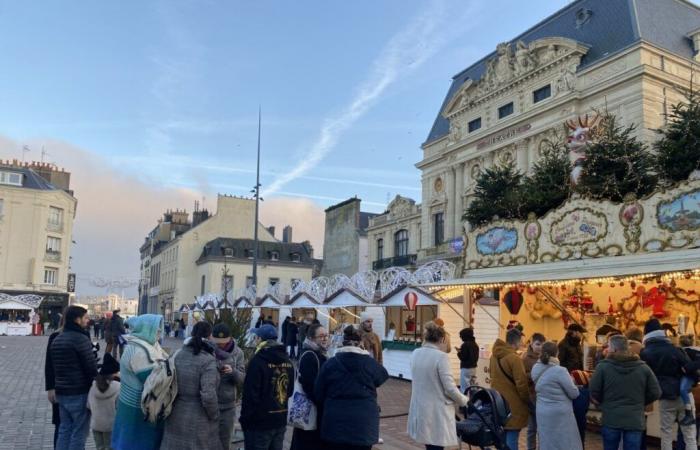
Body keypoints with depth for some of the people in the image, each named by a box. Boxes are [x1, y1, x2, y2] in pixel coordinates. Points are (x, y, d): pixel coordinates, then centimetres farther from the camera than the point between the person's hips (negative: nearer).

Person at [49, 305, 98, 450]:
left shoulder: (57, 339, 10)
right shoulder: (81, 338, -17)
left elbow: (54, 366, 17)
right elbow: (92, 367, -18)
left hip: (61, 392, 8)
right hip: (79, 393, -8)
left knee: (64, 430, 16)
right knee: (79, 432, 2)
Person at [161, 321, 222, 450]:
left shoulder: (178, 355, -2)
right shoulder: (208, 360, -20)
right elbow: (208, 396, -25)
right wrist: (214, 416, -9)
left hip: (176, 417, 5)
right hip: (199, 420, -5)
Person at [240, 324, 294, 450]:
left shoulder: (258, 360, -17)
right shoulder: (287, 361, 7)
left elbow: (250, 394, -18)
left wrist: (245, 419, -10)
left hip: (259, 423, -7)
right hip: (281, 421, 7)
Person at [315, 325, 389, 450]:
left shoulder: (330, 364, -2)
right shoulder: (371, 363, -5)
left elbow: (318, 393, 3)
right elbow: (383, 376, 15)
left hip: (335, 423, 1)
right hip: (363, 424, -1)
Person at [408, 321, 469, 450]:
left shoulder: (415, 354, 2)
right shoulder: (440, 356, -19)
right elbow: (450, 388, -16)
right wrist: (465, 401, 0)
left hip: (420, 409, 7)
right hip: (437, 412, -7)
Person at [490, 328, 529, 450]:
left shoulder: (494, 355, 6)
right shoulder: (514, 358, -18)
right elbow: (521, 383, -16)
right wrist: (527, 400, -3)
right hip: (513, 404, -8)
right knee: (512, 436, -1)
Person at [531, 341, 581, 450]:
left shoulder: (535, 368, -1)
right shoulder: (560, 371, -19)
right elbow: (574, 393, -12)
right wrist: (570, 381, 8)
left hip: (542, 413, 6)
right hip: (559, 414, -6)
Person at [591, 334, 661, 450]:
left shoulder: (603, 366, -8)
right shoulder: (643, 367, -2)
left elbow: (594, 393, -6)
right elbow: (655, 393, 3)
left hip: (610, 419, -1)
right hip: (635, 420, 1)